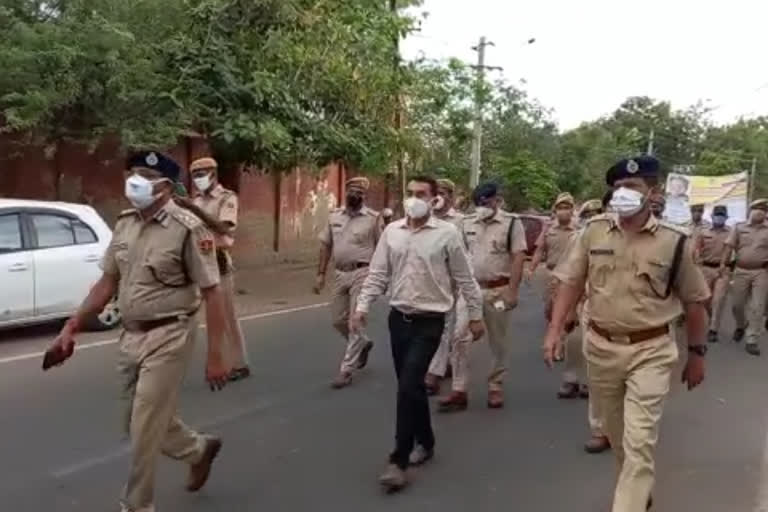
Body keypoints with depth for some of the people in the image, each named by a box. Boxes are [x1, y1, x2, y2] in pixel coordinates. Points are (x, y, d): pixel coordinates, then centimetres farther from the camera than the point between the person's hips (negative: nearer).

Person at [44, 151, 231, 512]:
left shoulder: (187, 228, -16)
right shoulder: (124, 224, 5)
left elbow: (212, 293, -16)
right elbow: (108, 282, 12)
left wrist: (215, 355, -18)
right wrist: (72, 327, 7)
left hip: (169, 337, -7)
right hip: (131, 336, 7)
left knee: (145, 429, 0)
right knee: (140, 423, 18)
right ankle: (199, 450, 43)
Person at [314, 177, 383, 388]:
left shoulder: (373, 218, -6)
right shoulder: (334, 216, 8)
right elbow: (326, 245, 12)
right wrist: (321, 273, 7)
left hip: (362, 273, -5)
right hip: (340, 274, 6)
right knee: (339, 320, 13)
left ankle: (346, 370, 2)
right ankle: (362, 344, 41)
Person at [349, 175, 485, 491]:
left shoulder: (447, 234, -7)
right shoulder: (391, 232, 4)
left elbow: (464, 279, -1)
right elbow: (377, 274, 5)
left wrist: (476, 315, 2)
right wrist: (362, 307, -4)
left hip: (429, 322, -5)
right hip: (398, 318, 5)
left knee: (408, 387, -11)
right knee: (411, 387, 14)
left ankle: (399, 460, -2)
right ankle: (425, 442, 34)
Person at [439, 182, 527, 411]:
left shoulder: (511, 223, -5)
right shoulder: (466, 223, 7)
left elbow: (518, 259, -9)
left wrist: (512, 291, -15)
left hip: (498, 290, -3)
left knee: (498, 343, 9)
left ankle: (495, 388, 23)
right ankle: (459, 391, 3)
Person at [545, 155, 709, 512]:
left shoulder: (674, 242, -8)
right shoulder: (594, 232, -3)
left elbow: (694, 302, 1)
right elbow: (571, 283, 1)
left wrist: (697, 354, 5)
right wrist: (555, 330, -8)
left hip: (650, 352, -3)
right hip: (601, 347, 3)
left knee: (639, 440, -7)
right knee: (616, 434, 19)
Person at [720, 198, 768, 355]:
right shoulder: (739, 227, 5)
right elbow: (730, 247, 0)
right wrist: (724, 264, -10)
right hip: (741, 271, 1)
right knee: (737, 304, 9)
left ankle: (752, 341, 3)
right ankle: (741, 326, 39)